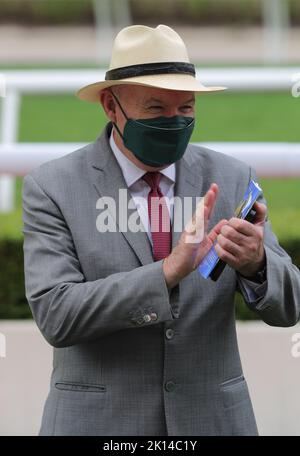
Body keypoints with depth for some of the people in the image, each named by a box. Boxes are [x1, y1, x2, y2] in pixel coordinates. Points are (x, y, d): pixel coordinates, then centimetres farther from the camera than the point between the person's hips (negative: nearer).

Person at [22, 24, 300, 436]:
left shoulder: (231, 179, 2)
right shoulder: (52, 188, -6)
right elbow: (55, 315, -17)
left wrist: (255, 262, -23)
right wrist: (169, 270, -27)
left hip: (211, 419, 3)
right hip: (100, 424, -2)